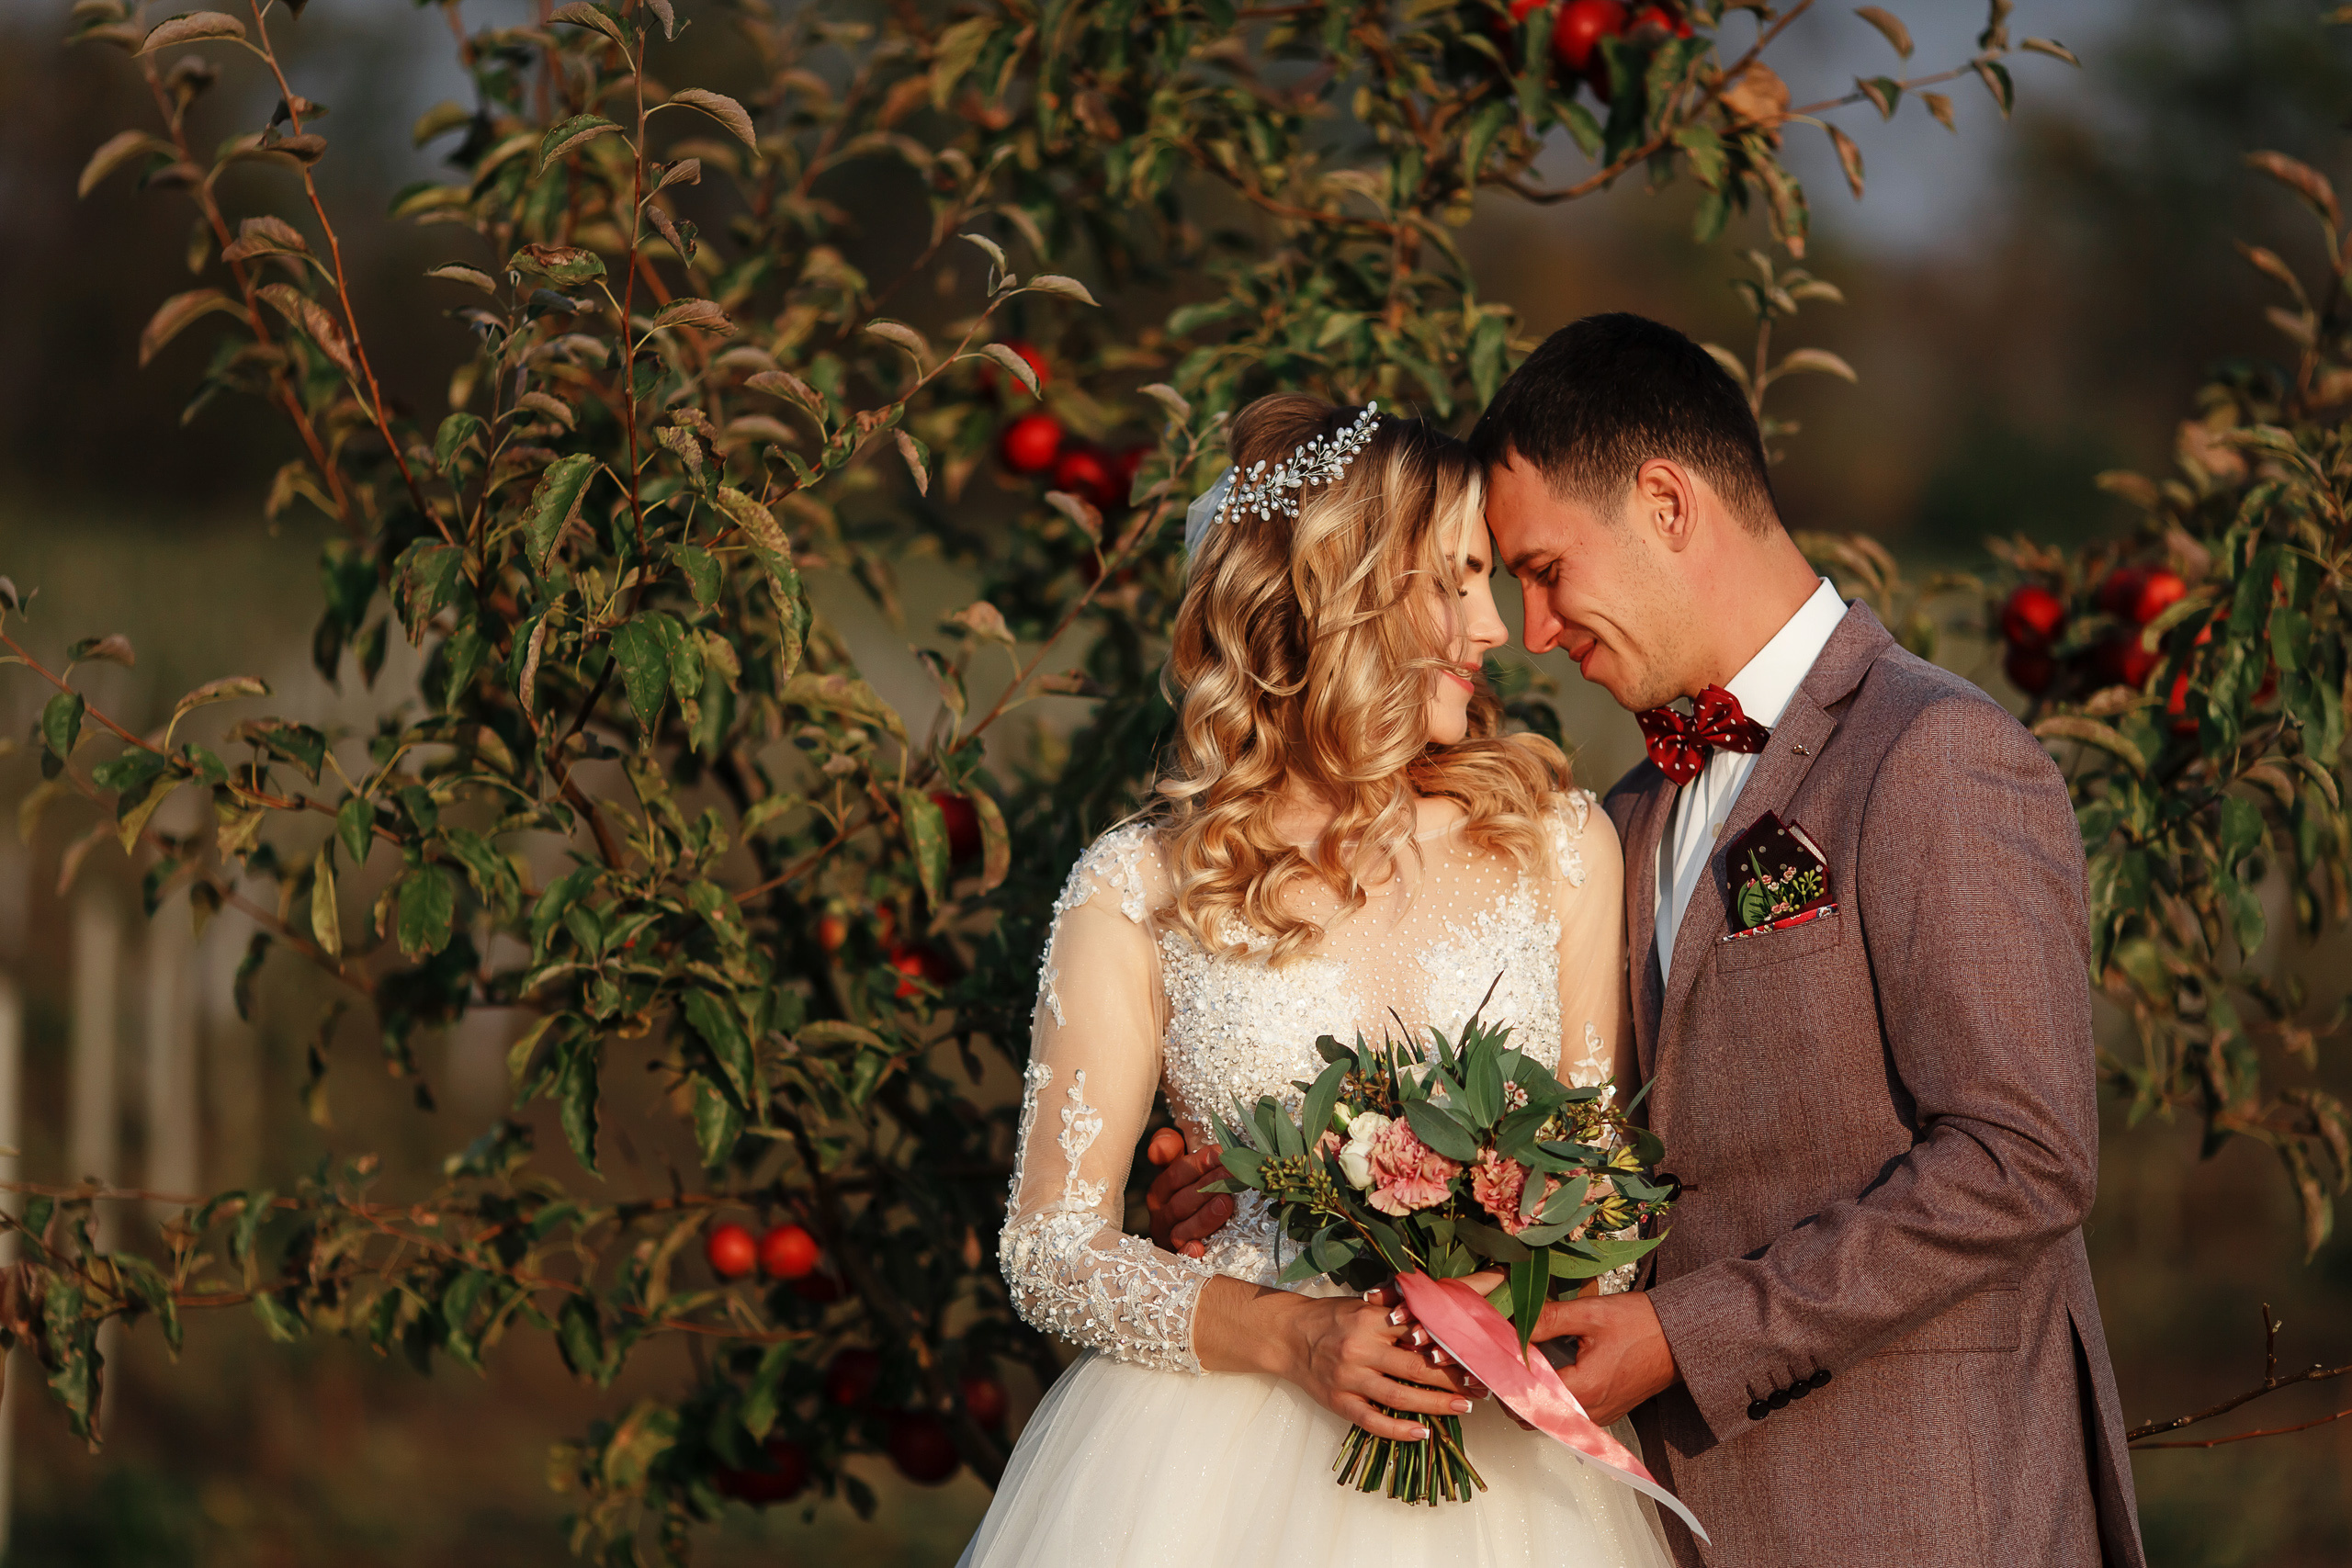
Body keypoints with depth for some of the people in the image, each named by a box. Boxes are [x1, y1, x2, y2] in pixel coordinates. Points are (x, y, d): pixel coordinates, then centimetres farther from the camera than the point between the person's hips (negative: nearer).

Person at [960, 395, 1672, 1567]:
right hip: (1219, 1459, -2)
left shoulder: (1554, 841, 4)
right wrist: (1282, 1335, -16)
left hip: (1503, 1458, 2)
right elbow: (1053, 1252, -1)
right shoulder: (1140, 891, -2)